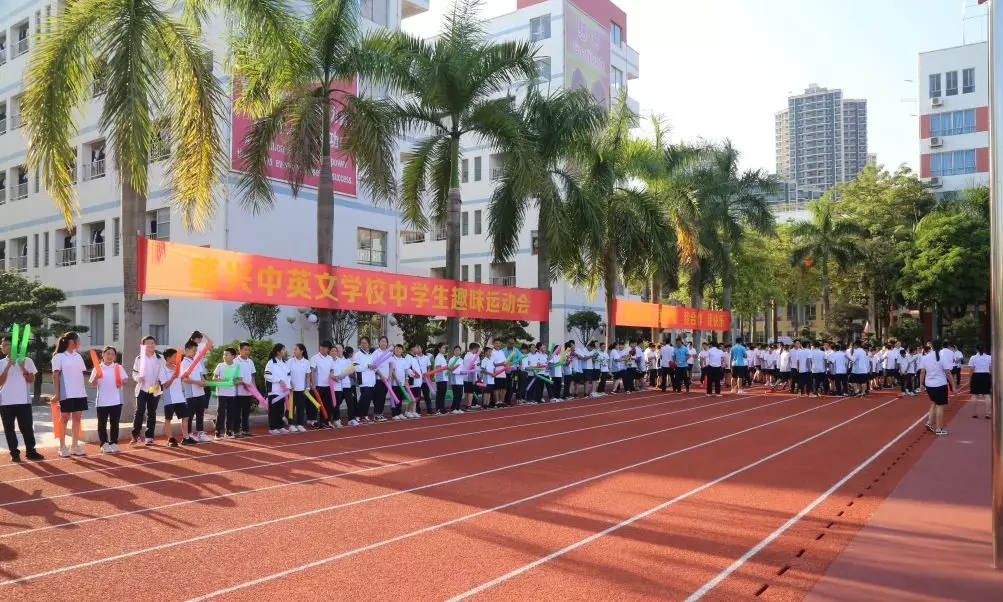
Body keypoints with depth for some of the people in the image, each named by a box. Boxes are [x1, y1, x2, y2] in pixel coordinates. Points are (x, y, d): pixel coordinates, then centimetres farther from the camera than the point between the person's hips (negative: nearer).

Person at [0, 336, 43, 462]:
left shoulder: (26, 360, 3)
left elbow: (31, 380, 0)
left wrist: (22, 368, -14)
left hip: (23, 400, -2)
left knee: (27, 427, 1)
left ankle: (30, 451, 8)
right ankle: (14, 453, 11)